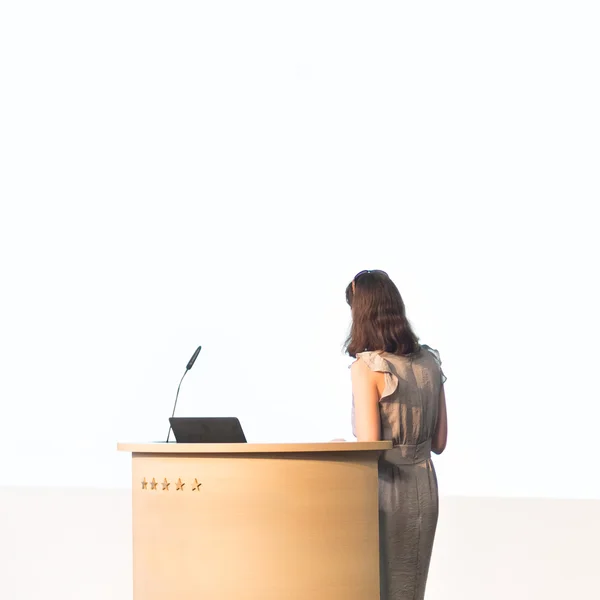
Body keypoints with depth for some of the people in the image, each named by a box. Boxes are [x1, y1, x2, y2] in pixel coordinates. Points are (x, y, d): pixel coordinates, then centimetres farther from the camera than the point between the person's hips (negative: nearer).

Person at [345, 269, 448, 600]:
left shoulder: (367, 367, -14)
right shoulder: (429, 362, 5)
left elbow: (369, 448, -17)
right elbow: (439, 443, 9)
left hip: (385, 489, -6)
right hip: (423, 486, 6)